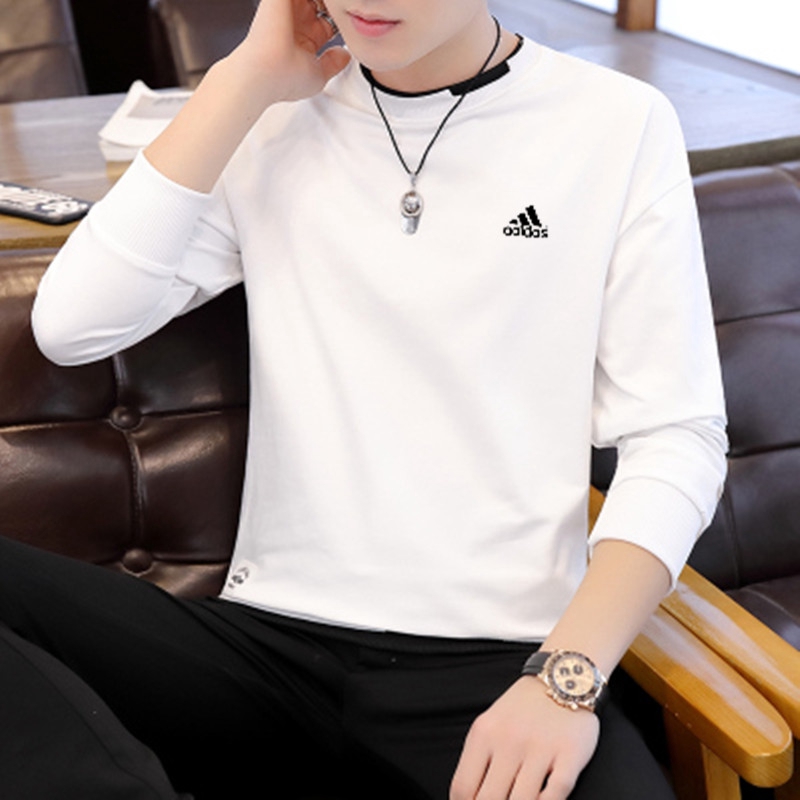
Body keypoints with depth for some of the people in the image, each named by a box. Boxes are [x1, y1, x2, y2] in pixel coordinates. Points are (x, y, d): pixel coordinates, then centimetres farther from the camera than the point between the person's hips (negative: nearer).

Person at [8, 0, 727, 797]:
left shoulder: (621, 125, 2)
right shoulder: (271, 122, 8)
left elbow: (675, 436, -2)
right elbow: (71, 325, -4)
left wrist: (567, 674, -16)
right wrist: (247, 76, -4)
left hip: (502, 661, -2)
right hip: (268, 643, 3)